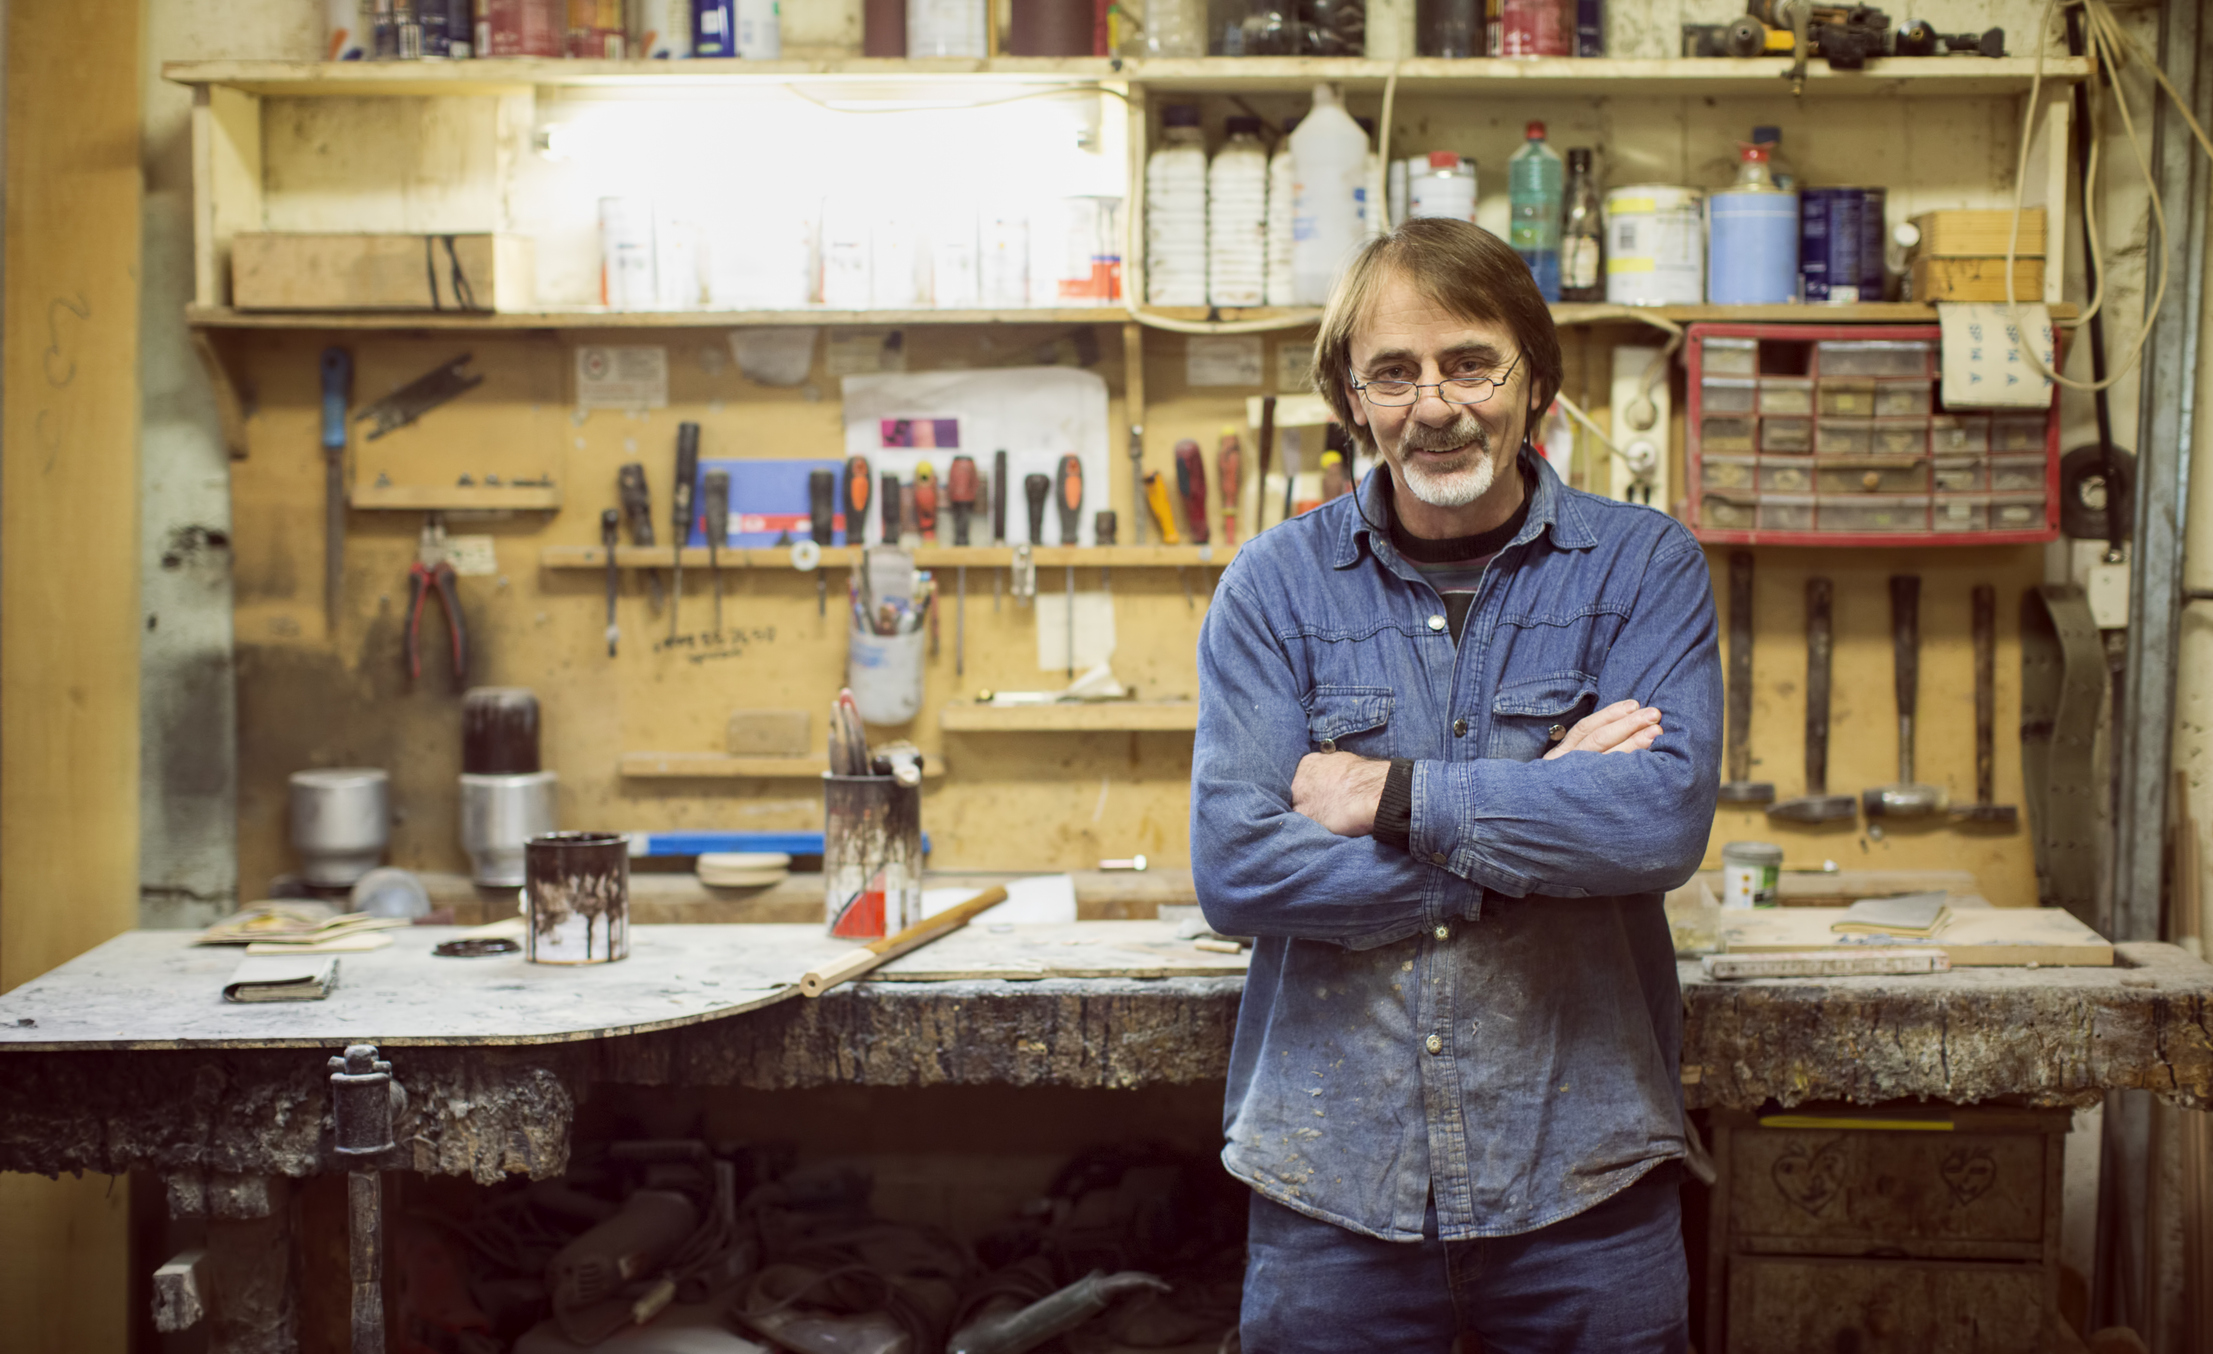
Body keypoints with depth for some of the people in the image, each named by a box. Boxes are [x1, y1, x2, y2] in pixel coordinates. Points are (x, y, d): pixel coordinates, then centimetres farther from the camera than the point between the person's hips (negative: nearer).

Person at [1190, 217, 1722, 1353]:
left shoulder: (1643, 567, 0)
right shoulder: (1275, 586, 1)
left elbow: (1669, 816, -16)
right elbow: (1235, 869, -11)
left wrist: (1398, 796, -14)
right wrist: (1544, 815, -12)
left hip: (1580, 1177, 0)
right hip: (1331, 1172, 1)